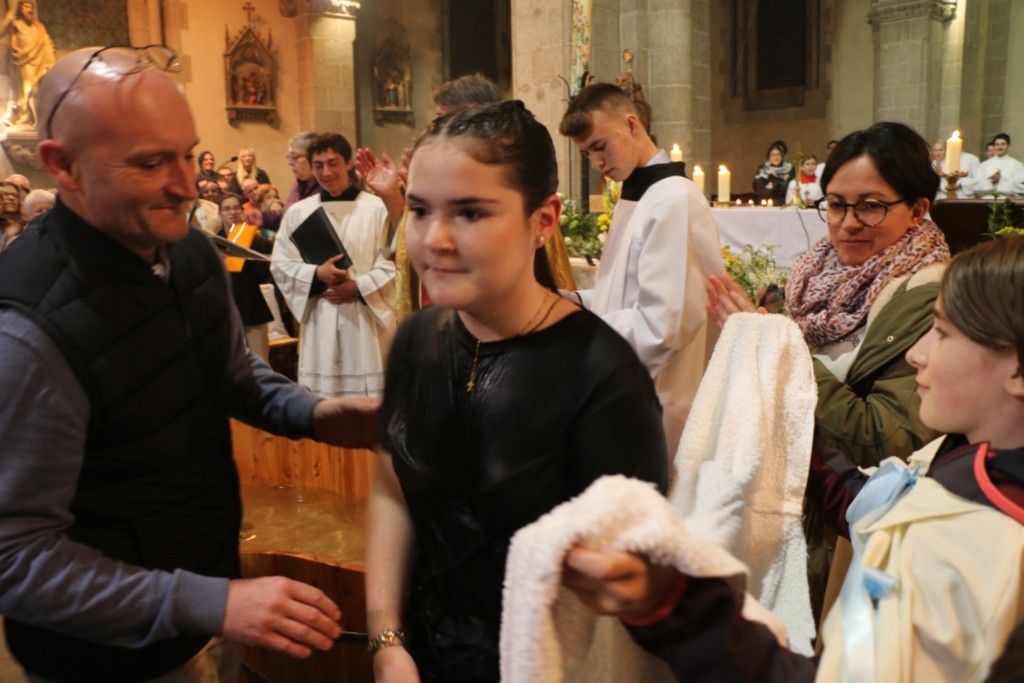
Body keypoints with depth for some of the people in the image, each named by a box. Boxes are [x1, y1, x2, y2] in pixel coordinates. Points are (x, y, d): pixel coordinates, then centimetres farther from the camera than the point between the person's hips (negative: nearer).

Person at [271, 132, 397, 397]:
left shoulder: (377, 208, -4)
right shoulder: (297, 212, 7)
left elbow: (394, 262, -5)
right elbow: (280, 265, 6)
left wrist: (359, 287, -14)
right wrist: (317, 273, -11)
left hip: (367, 316, -2)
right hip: (320, 320, 3)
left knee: (370, 393, 1)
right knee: (320, 400, 5)